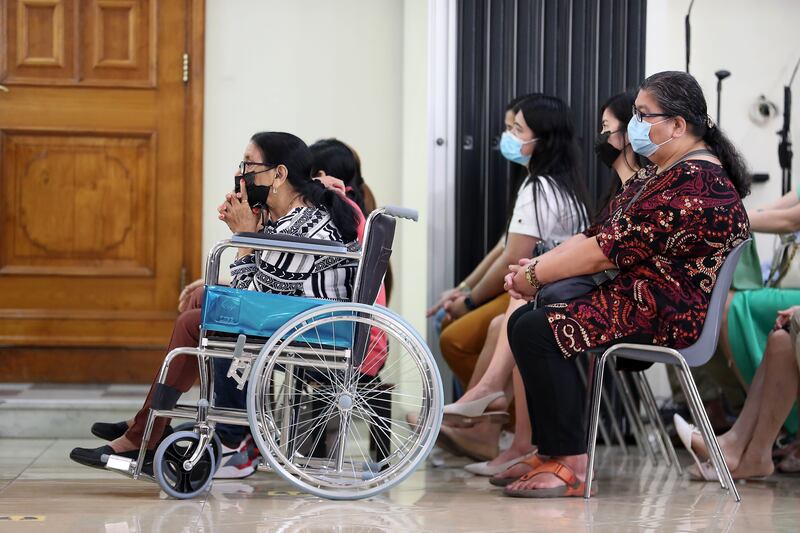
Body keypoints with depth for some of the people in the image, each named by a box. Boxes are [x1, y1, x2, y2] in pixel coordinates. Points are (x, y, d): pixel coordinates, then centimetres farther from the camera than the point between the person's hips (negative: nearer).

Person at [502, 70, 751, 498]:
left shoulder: (695, 185, -19)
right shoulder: (658, 174, 18)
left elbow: (612, 250, -21)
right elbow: (597, 234, 17)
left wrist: (534, 276, -12)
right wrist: (536, 267, 1)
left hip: (668, 316, -12)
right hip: (631, 295, 12)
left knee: (538, 332, -24)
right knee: (524, 321, 7)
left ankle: (571, 466, -19)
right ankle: (549, 453, 6)